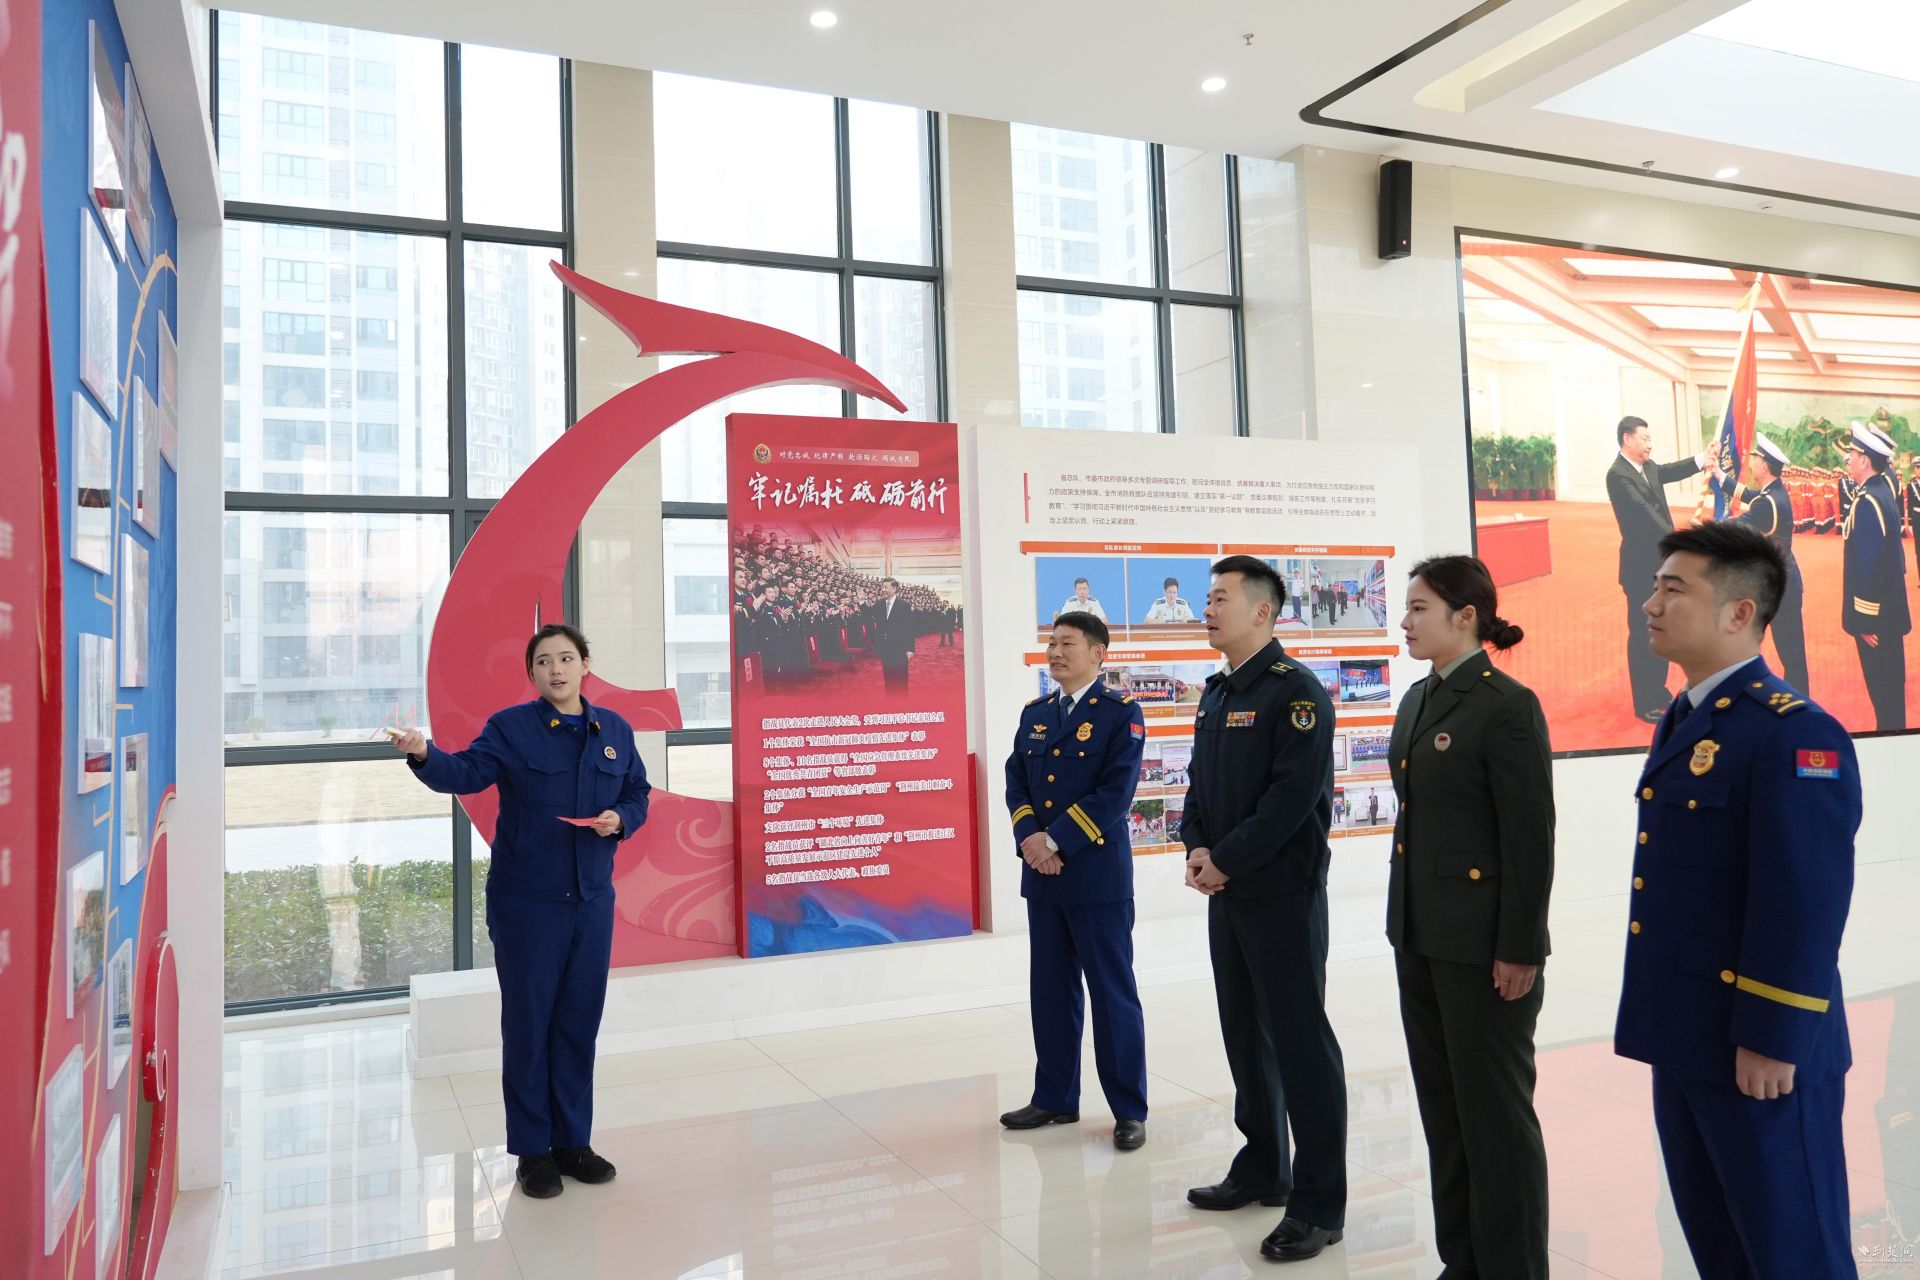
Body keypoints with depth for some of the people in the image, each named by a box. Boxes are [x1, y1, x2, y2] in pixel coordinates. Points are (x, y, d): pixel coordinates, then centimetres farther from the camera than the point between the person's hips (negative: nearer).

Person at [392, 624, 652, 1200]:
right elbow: (466, 773, -21)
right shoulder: (510, 727, -6)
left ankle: (573, 1141, 27)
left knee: (580, 1022, 13)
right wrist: (425, 754, -40)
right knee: (527, 1023, 4)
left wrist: (620, 819, -9)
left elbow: (638, 794, 12)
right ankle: (532, 1150, 19)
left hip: (592, 899, 4)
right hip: (525, 900, -4)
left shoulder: (615, 730, 5)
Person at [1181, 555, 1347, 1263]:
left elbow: (1292, 796, -20)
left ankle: (1319, 1204, 8)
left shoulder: (1295, 691, -13)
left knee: (1300, 1043, -2)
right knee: (1245, 1034, 17)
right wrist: (1197, 848, -1)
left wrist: (1227, 860, -17)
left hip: (1282, 893, -9)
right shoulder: (1217, 693, 13)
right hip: (1226, 889, 9)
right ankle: (1261, 1169, 32)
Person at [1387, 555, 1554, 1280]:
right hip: (1419, 934, 9)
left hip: (1482, 941, -8)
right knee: (1442, 1103, 16)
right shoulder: (1419, 700, 11)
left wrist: (1520, 949, -16)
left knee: (1494, 1109, 5)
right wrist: (1405, 920, 15)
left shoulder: (1507, 705, -14)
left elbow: (1531, 838, -15)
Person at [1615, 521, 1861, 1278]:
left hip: (1757, 1050, -9)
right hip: (1685, 1039, 9)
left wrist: (1770, 1041, -20)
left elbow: (1804, 906, -22)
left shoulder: (1795, 734, -18)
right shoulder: (1683, 721, 11)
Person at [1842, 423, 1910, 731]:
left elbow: (1869, 566, -23)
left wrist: (1866, 619, -21)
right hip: (1888, 607, 10)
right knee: (1888, 680, 19)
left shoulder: (1867, 502, -23)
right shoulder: (1885, 485, 3)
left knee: (1882, 685, 0)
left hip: (1876, 613, -10)